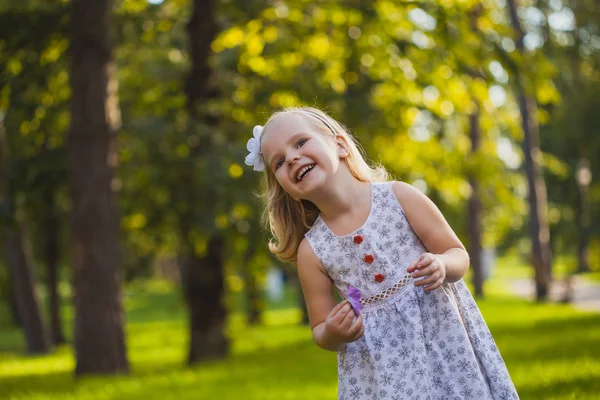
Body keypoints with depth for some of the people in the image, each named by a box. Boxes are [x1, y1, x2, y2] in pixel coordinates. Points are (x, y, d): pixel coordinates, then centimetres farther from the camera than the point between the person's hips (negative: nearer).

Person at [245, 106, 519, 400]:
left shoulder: (399, 196, -6)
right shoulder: (311, 251, -3)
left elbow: (458, 255, 0)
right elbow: (320, 329, 5)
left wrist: (441, 266, -22)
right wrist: (331, 335, -17)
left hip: (440, 336, 0)